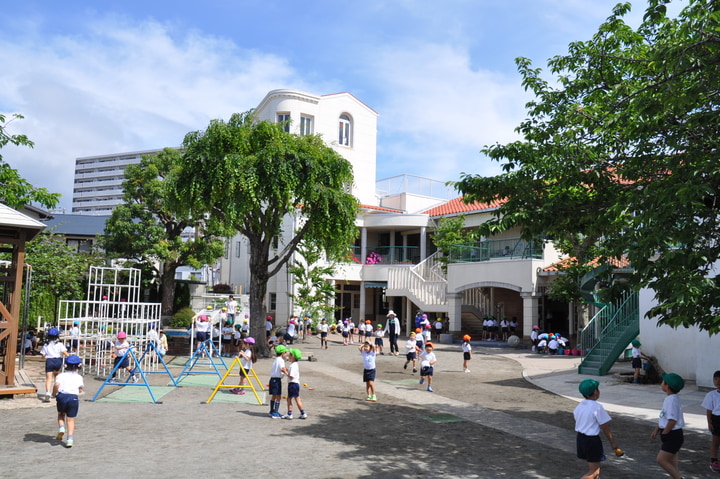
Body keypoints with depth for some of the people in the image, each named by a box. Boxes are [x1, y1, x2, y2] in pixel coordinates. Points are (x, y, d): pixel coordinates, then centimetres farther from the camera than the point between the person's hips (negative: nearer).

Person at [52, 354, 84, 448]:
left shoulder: (61, 375, 2)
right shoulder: (79, 377, 8)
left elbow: (57, 384, -16)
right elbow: (81, 389, 6)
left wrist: (54, 394, -1)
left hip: (62, 396, 0)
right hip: (74, 398, 0)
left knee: (61, 414, 27)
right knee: (71, 419, 9)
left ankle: (61, 428, 2)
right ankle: (69, 439, 1)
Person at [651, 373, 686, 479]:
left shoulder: (672, 400, -22)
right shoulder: (669, 399, 9)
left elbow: (672, 420, -25)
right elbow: (664, 418, 18)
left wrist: (664, 434, -14)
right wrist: (656, 430, 16)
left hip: (673, 435, -10)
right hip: (671, 436, 10)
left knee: (661, 460, -9)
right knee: (672, 464, 15)